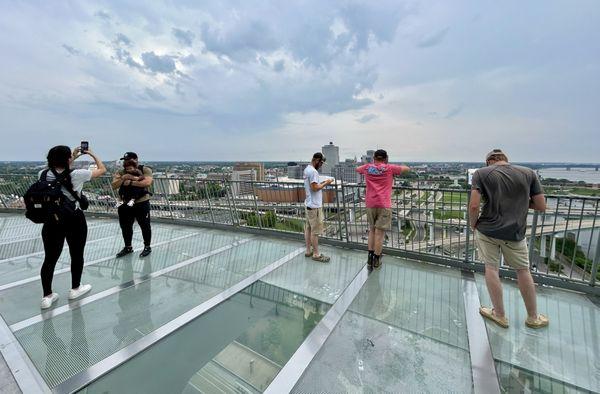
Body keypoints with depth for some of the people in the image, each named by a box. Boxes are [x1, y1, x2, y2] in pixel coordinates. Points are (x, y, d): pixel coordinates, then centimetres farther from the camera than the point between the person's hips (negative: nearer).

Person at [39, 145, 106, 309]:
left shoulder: (43, 174, -1)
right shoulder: (76, 175, -15)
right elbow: (102, 169, -3)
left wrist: (74, 157, 23)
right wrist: (93, 154, 9)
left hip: (51, 221, 4)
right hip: (74, 220, -4)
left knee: (50, 258, 11)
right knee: (77, 255, 13)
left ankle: (47, 297, 19)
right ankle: (75, 289, 28)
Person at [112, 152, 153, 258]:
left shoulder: (145, 169, -8)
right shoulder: (120, 172, 5)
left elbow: (147, 182, -24)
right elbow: (114, 186, -6)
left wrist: (130, 182, -23)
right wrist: (123, 178, -20)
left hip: (141, 203, -5)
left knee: (145, 226, 6)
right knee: (125, 227, 16)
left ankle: (147, 247, 23)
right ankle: (128, 247, 34)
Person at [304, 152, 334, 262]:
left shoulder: (307, 169, 13)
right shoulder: (313, 171, -18)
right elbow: (315, 188, -23)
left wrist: (323, 183, 10)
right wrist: (326, 183, -10)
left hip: (309, 204, 10)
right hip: (314, 206, -10)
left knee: (308, 228, 15)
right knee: (315, 231, -1)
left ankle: (308, 251, 25)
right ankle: (316, 254, 9)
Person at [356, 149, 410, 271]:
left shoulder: (367, 167, 7)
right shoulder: (390, 168, 1)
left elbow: (357, 169, 28)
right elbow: (407, 168, 13)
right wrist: (396, 169, 29)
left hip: (370, 204, 3)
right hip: (384, 205, -3)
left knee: (372, 230, 17)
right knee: (380, 233, 2)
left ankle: (370, 258, 16)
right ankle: (376, 261, 11)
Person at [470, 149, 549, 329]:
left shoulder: (481, 173, -7)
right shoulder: (528, 173, 2)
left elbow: (473, 206, -17)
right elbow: (541, 207, 2)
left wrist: (473, 225, -1)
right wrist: (522, 200, 18)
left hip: (487, 230, -2)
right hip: (515, 232, 3)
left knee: (491, 269, 11)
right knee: (523, 270, 19)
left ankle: (500, 315, 25)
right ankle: (533, 317, 35)